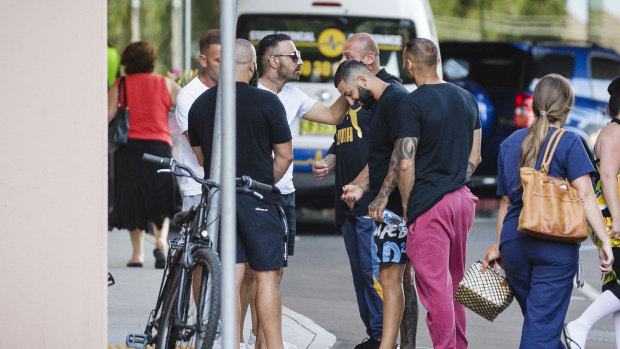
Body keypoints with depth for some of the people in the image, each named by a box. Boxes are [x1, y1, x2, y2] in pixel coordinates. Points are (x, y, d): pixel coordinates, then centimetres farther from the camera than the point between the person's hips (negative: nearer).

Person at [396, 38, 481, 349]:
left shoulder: (413, 104, -12)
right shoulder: (465, 98, 10)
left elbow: (406, 165, -15)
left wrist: (406, 207, -4)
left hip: (429, 203, -7)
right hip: (462, 200, 7)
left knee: (434, 285, -4)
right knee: (455, 282, 16)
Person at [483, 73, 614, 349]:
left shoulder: (509, 143, 12)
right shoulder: (568, 143, -5)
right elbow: (585, 196, -13)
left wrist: (498, 247, 25)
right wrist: (605, 241, -13)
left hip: (514, 243, 5)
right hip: (556, 245, -5)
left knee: (536, 319, 18)